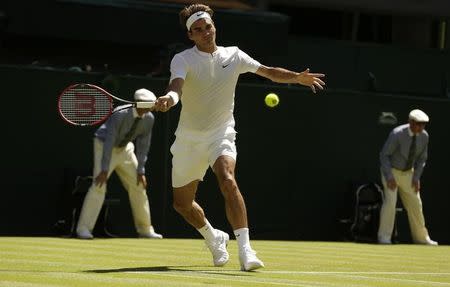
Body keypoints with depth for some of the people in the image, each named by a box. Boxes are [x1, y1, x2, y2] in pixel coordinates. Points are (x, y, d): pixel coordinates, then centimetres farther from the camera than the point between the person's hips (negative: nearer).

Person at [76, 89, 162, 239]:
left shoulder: (149, 118, -14)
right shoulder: (120, 114, -32)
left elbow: (143, 145, -7)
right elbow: (109, 142, -33)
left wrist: (140, 171, -9)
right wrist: (104, 170, -35)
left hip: (124, 148, 6)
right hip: (104, 145, -6)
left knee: (138, 185, 5)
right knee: (99, 186, -20)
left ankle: (145, 229, 17)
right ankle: (83, 229, -19)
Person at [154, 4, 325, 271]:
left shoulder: (233, 55, 0)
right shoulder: (183, 60, -10)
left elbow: (270, 72, 7)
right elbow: (177, 84, -31)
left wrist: (298, 77, -10)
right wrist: (170, 98, -55)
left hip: (221, 133, -1)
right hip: (189, 138, 1)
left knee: (228, 181, -30)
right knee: (181, 203, 11)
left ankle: (245, 250, -35)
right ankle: (214, 237, 42)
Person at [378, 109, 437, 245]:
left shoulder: (424, 136, -11)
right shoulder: (397, 134, -28)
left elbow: (422, 158, 3)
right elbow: (384, 155, -22)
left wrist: (416, 177, -6)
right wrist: (389, 177, -29)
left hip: (408, 172, 6)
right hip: (391, 170, -5)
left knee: (415, 203, 8)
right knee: (390, 200, -19)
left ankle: (421, 237, 21)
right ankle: (384, 237, -13)